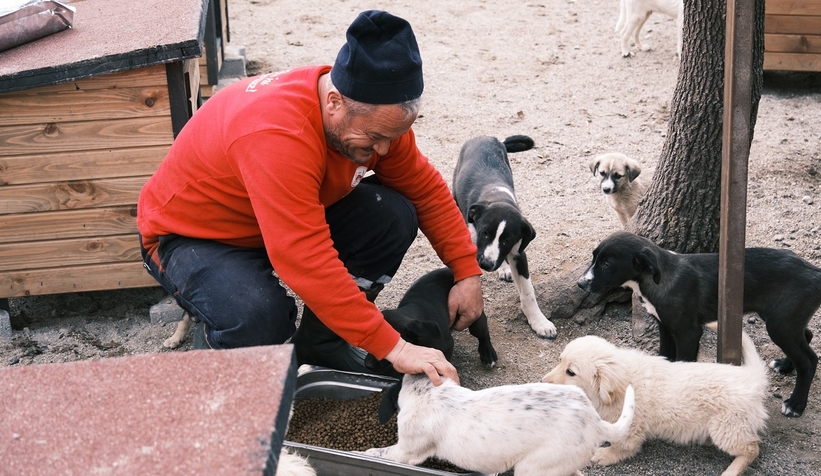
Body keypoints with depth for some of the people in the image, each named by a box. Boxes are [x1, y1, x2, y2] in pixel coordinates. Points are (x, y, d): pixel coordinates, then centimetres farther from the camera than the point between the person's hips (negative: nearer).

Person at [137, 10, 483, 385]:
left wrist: (467, 273, -8)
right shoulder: (274, 133, -40)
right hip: (191, 237, -7)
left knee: (394, 217, -15)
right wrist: (392, 346, -41)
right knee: (259, 318, -37)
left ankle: (321, 343, 3)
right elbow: (307, 261, -44)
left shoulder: (375, 115, -16)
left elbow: (425, 189, -1)